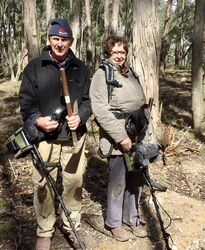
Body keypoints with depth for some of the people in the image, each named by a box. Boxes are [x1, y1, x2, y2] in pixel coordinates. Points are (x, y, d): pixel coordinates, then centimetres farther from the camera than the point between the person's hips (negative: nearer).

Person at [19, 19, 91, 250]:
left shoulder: (80, 68, 8)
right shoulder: (34, 67, 2)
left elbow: (88, 99, 9)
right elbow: (26, 100, 1)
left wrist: (81, 117, -10)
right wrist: (37, 120, -17)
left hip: (74, 137, 2)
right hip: (45, 138, -1)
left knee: (74, 183, 9)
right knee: (43, 186, 2)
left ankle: (72, 226, 29)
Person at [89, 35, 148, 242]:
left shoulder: (130, 73, 14)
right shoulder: (102, 74, -7)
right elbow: (99, 110, -17)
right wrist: (121, 136, -19)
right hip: (117, 140, -6)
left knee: (135, 180, 13)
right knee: (118, 182, 3)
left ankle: (132, 219, 31)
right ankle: (114, 222, 23)